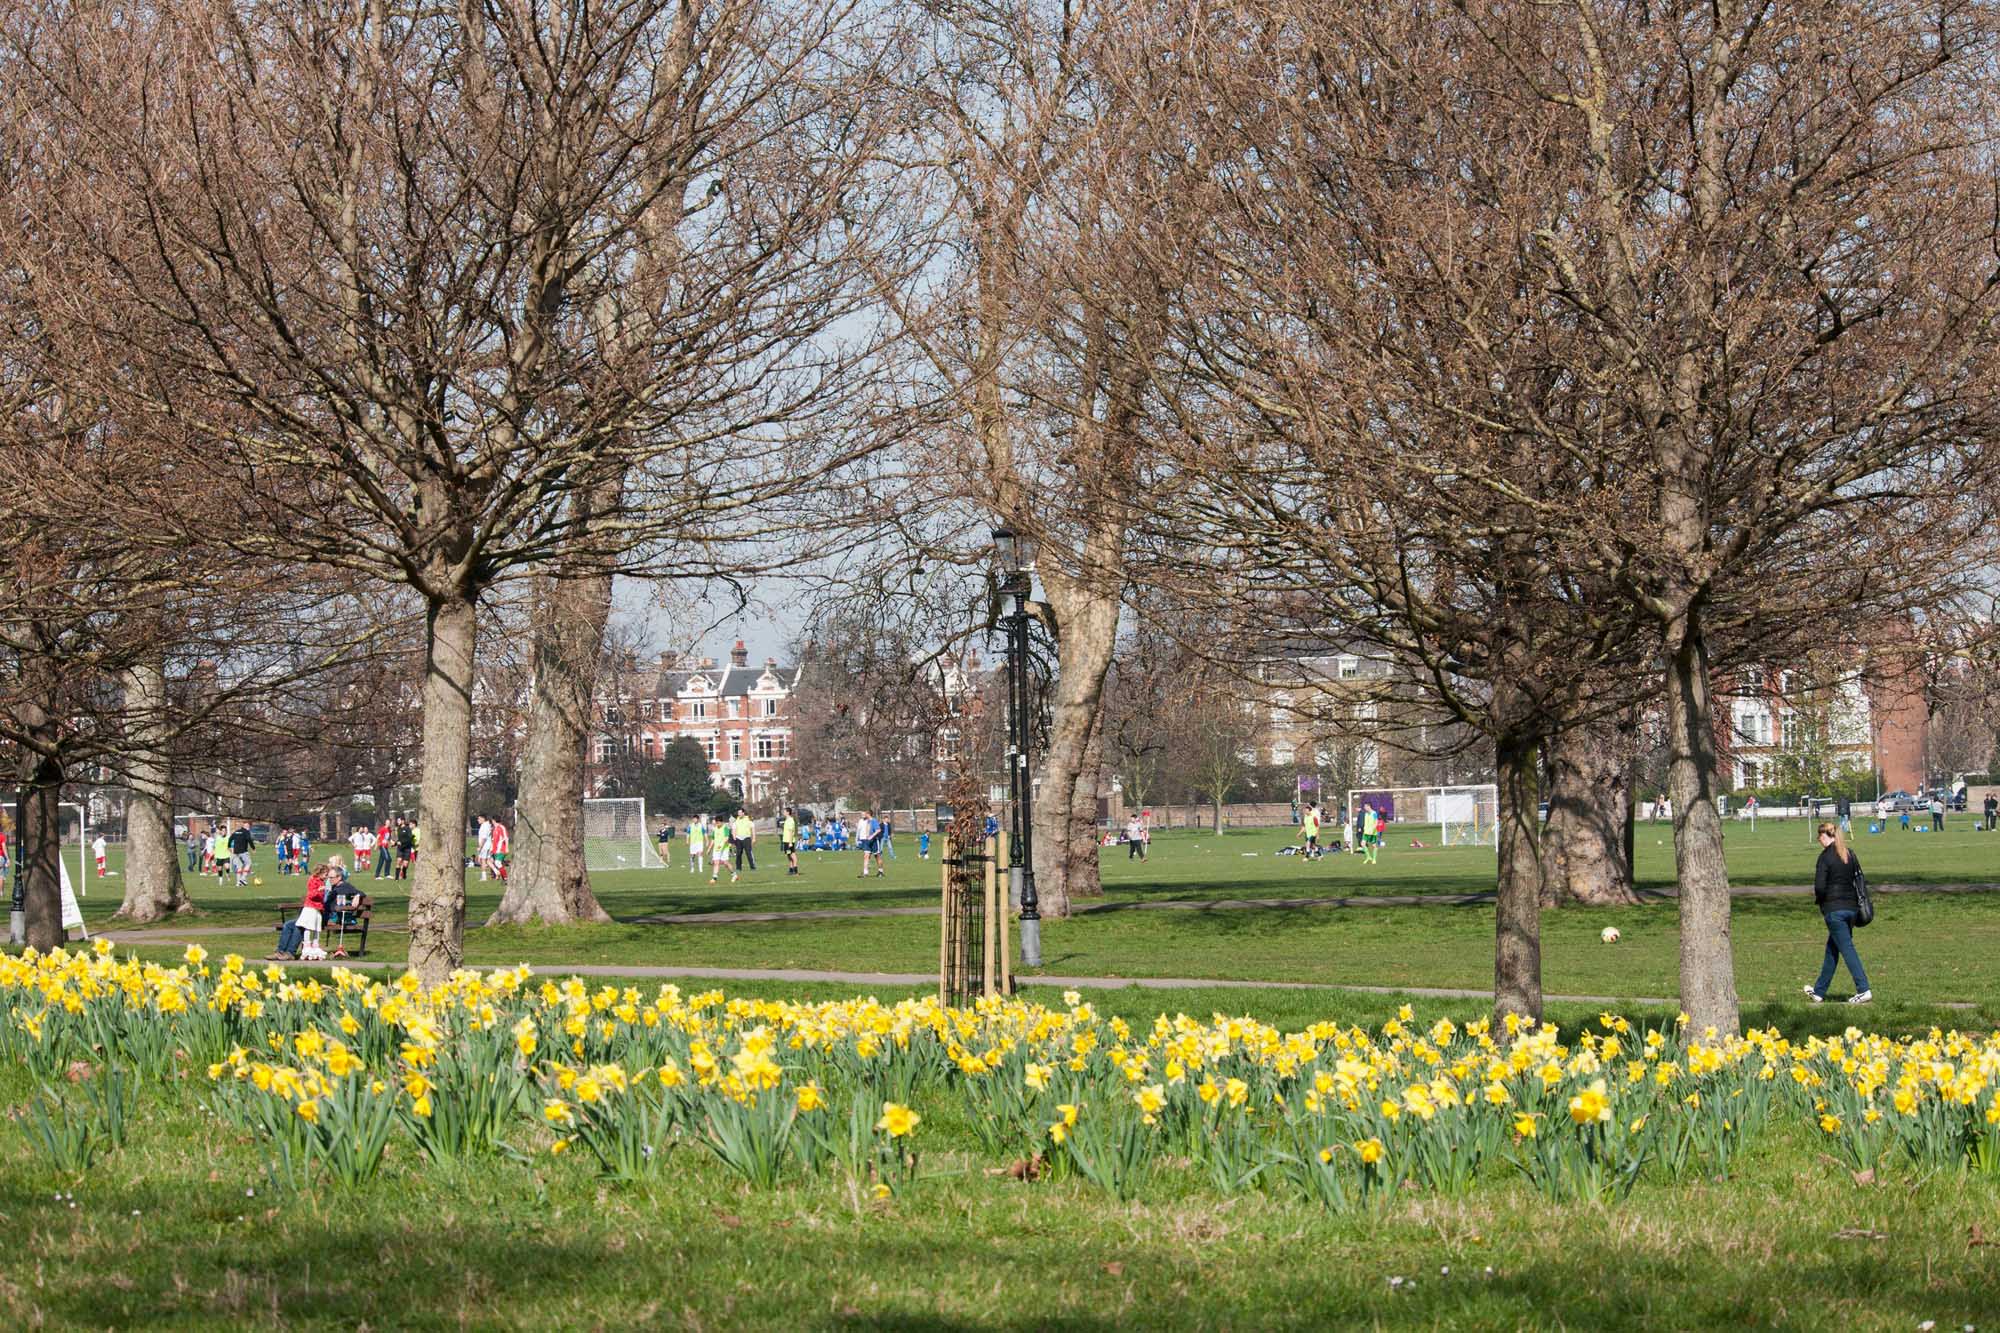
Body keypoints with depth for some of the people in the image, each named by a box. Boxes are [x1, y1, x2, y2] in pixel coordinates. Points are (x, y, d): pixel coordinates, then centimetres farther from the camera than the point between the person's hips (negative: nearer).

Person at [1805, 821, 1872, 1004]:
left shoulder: (1826, 856, -12)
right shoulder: (1850, 854, 10)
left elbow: (1819, 886, -16)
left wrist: (1819, 901, 2)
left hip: (1834, 908, -7)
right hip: (1851, 907, 7)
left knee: (1846, 948, -6)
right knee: (1832, 949, 16)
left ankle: (1863, 990, -14)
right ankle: (1819, 991, 25)